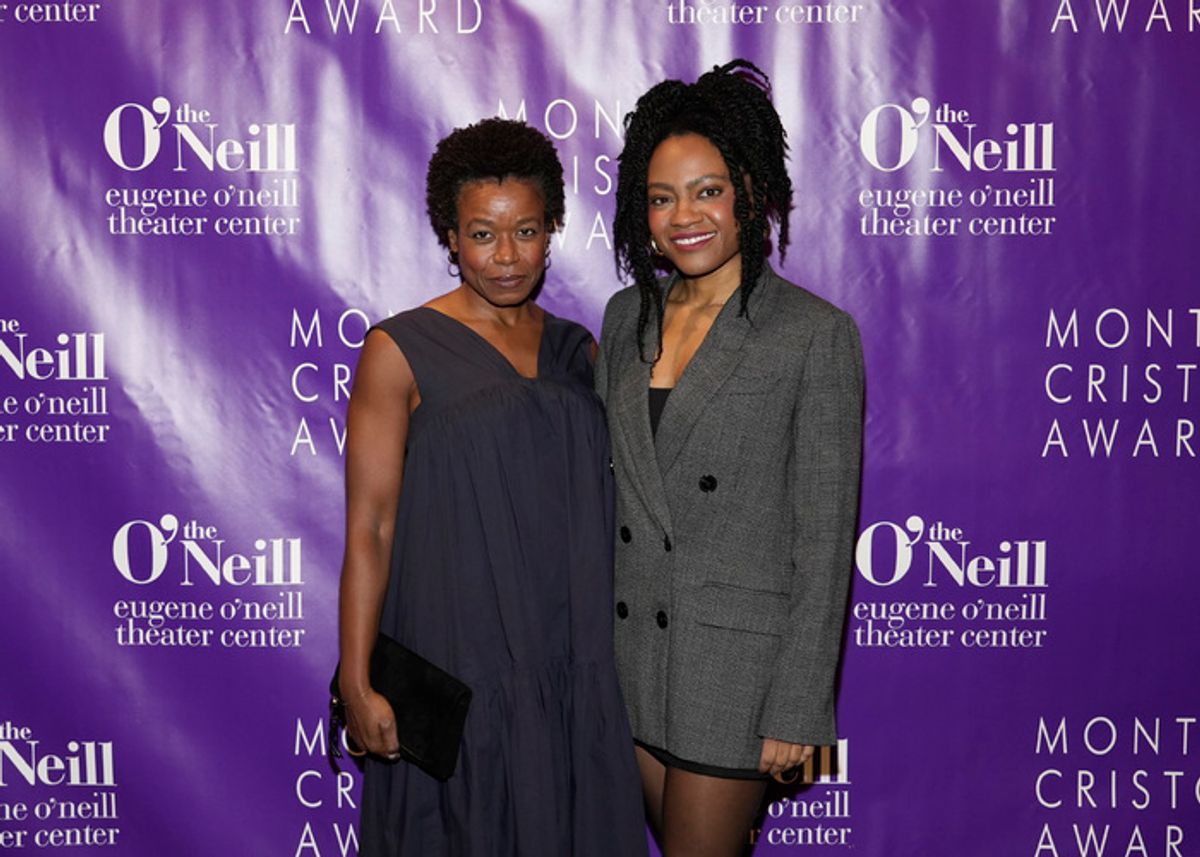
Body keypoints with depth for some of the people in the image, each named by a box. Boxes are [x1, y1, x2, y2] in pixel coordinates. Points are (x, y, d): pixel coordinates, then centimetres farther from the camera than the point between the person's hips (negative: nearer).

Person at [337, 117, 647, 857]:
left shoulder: (577, 351, 8)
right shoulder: (402, 350, -6)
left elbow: (601, 511, 12)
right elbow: (369, 527, -9)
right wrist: (357, 684, -13)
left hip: (573, 661, 4)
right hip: (458, 656, -4)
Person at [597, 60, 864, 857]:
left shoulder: (816, 333, -12)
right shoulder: (628, 315, 5)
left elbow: (824, 538, -12)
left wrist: (799, 709, -12)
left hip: (736, 662, -5)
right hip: (632, 649, 6)